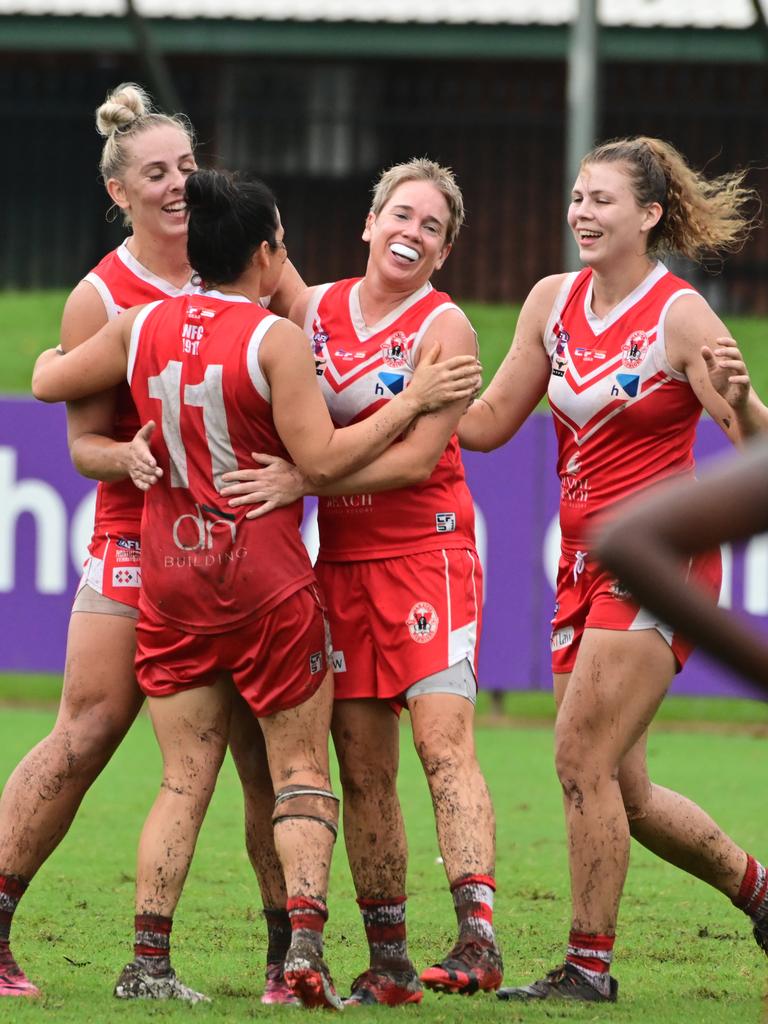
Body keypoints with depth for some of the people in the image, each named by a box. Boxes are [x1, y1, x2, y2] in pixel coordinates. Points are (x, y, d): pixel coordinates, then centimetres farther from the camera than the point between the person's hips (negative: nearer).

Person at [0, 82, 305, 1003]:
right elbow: (84, 442, -2)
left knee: (269, 751, -1)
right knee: (84, 737, -7)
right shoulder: (101, 298, -3)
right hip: (139, 538, -3)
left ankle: (289, 955, 6)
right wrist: (130, 457, -22)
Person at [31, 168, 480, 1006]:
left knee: (185, 779, 8)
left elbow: (49, 382, 15)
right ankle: (305, 951, -10)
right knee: (300, 770, 4)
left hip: (170, 581, 4)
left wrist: (53, 356, 38)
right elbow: (323, 459, -14)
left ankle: (148, 959, -1)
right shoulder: (275, 339, -12)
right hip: (266, 585, -4)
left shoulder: (141, 328, 3)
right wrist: (412, 399, -7)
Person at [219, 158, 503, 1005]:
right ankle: (387, 963, 8)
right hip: (341, 558, 5)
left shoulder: (444, 327, -6)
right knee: (362, 768, 4)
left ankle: (478, 937, -24)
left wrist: (301, 480, -21)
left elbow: (416, 458, -14)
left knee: (445, 747, -16)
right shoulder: (312, 310, 9)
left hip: (426, 551, -5)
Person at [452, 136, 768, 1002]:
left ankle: (588, 964, -4)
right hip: (583, 562, 7)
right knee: (620, 787, 9)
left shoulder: (679, 316, -10)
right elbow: (488, 422, 14)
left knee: (582, 760, -13)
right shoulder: (555, 301, 8)